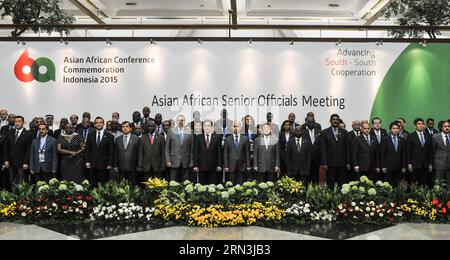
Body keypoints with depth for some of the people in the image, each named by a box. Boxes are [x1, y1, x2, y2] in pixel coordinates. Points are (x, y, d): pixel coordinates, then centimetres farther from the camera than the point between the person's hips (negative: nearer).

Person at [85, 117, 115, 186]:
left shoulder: (109, 136, 1)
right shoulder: (91, 136, 11)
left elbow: (111, 152, -2)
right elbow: (87, 150, 11)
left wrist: (110, 164, -8)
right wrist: (87, 162, 2)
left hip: (104, 165, -2)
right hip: (93, 165, 3)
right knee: (93, 184, 3)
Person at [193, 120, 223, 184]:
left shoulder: (217, 138, 7)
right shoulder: (198, 138, 8)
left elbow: (219, 152, 5)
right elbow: (195, 152, 5)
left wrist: (219, 165, -2)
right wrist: (195, 165, -2)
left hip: (213, 167, 0)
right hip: (202, 167, 0)